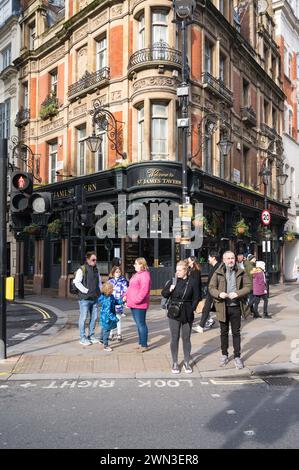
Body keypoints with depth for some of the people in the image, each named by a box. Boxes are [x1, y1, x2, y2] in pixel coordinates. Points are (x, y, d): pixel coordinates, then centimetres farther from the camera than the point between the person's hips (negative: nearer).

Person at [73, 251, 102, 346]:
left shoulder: (96, 270, 14)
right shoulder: (82, 270, -7)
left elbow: (99, 282, 23)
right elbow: (77, 282, -16)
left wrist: (99, 291, 9)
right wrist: (86, 291, -16)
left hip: (95, 298, 7)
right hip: (85, 298, -7)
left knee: (94, 317, 11)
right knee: (83, 318, -1)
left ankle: (91, 336, 23)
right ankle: (83, 338, 8)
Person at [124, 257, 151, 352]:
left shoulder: (145, 275, -15)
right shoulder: (136, 275, 18)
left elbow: (144, 290, -23)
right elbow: (131, 287, 24)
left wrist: (137, 300, -22)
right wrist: (126, 295, 10)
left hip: (139, 304, -10)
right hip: (133, 304, 10)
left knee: (141, 324, -4)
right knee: (138, 324, 16)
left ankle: (144, 345, 3)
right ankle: (140, 343, 26)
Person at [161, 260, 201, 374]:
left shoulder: (192, 282, -4)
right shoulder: (173, 281, 1)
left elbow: (196, 297, 0)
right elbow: (163, 294, 7)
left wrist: (191, 309, -9)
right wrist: (169, 290, -12)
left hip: (187, 315, -1)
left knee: (186, 339, 9)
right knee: (174, 338, 6)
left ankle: (186, 363, 22)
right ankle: (175, 363, 18)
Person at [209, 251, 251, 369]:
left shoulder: (241, 272, 1)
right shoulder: (218, 273, -2)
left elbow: (248, 286, -2)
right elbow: (211, 287, -2)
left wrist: (237, 293, -19)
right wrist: (219, 294, -22)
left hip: (236, 307, 0)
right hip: (223, 306, 0)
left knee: (236, 332, 8)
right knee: (224, 332, 14)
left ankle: (237, 356, 20)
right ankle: (224, 354, 29)